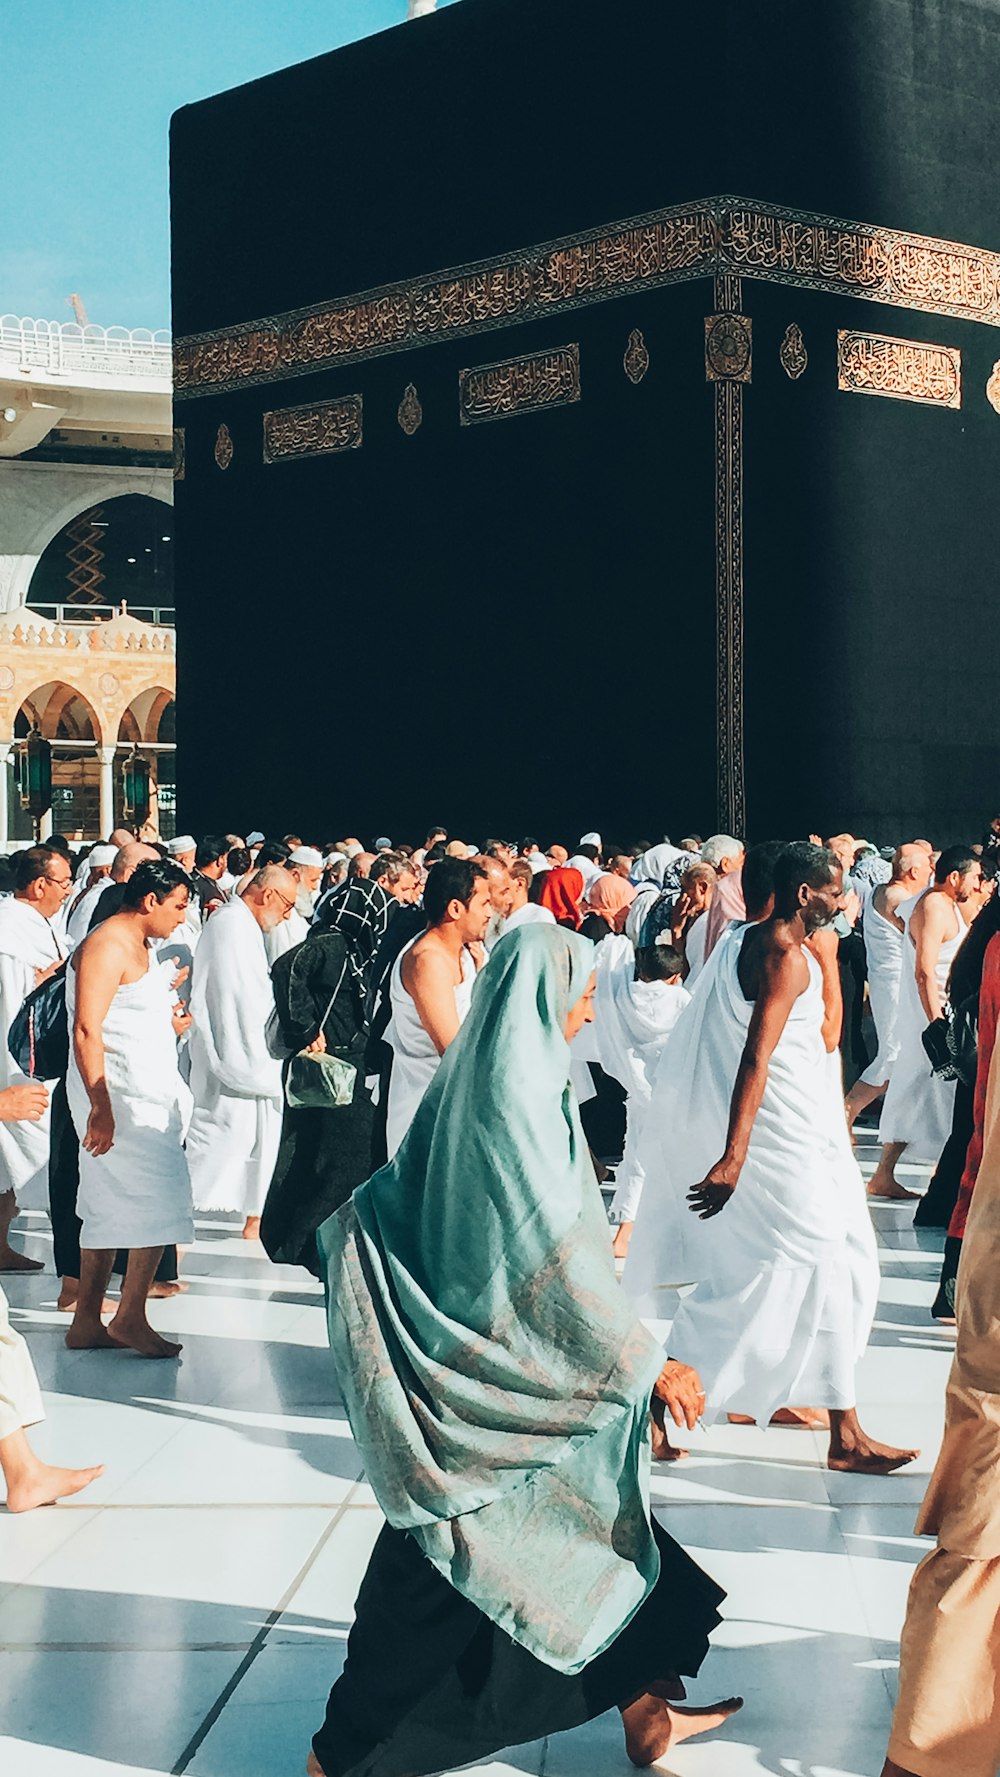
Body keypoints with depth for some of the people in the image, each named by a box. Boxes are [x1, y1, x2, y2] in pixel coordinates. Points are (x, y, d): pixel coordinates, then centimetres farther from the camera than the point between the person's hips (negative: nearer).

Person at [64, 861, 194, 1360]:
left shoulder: (140, 947, 17)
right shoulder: (109, 946, -15)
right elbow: (87, 1031, -22)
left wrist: (168, 1020, 9)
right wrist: (100, 1108, -26)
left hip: (146, 1093, 10)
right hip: (119, 1097, -10)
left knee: (108, 1209, 10)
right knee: (159, 1201, -7)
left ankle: (87, 1323, 14)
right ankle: (131, 1318, 1)